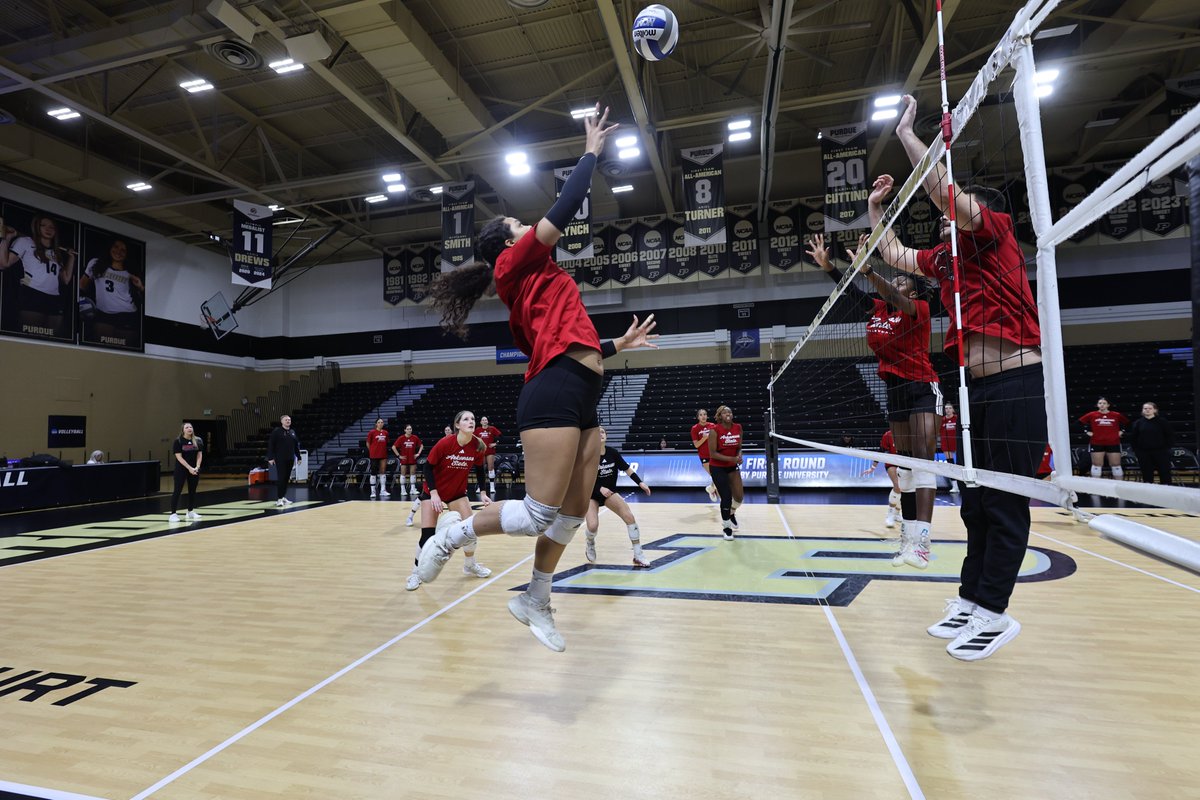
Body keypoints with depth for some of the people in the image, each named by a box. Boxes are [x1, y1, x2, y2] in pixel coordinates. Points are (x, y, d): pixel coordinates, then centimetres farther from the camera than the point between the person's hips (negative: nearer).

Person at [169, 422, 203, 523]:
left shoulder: (198, 441, 2)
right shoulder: (178, 441, -8)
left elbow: (199, 455, 3)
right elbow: (179, 457, -13)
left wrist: (197, 467, -11)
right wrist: (189, 468, -20)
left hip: (194, 470, 4)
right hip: (181, 469, -4)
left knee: (192, 490, 10)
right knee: (177, 491, -5)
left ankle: (190, 512, 22)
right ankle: (173, 514, -3)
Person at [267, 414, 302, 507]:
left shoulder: (292, 432, 12)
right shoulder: (276, 431, -4)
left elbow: (296, 445, 16)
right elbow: (270, 445, -8)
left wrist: (298, 457, 15)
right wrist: (270, 457, -13)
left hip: (290, 459, 5)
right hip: (280, 459, -5)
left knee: (287, 478, 8)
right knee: (281, 478, -6)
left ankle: (283, 497, 18)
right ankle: (279, 498, 0)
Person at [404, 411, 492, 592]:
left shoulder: (478, 446, -15)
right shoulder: (445, 443, -27)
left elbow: (479, 470, 2)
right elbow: (428, 467, -17)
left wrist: (482, 493, -4)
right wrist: (434, 493, -24)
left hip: (458, 492, 4)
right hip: (433, 492, -4)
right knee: (428, 535, -9)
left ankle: (470, 565, 23)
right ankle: (416, 573, 12)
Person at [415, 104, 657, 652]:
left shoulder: (525, 292, 27)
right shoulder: (519, 264, 4)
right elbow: (567, 207, -1)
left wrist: (616, 345, 30)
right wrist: (592, 151, 12)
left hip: (579, 400, 10)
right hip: (555, 396, -10)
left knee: (573, 513, 10)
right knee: (540, 514, -9)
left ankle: (535, 603, 23)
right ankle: (454, 532, 14)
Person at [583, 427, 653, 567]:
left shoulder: (612, 452, -8)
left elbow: (627, 469, 0)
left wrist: (640, 482, -11)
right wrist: (600, 489, -35)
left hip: (609, 492, 4)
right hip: (591, 495, -3)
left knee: (629, 516, -16)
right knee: (593, 526, -23)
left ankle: (638, 555, -6)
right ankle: (590, 544, 17)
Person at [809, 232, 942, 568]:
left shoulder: (919, 308, -9)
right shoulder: (878, 309, 8)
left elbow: (895, 300, -28)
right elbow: (853, 293, 1)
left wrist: (868, 270, -43)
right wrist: (828, 266, -13)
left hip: (922, 389, -7)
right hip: (895, 390, 7)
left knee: (923, 458, -16)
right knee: (905, 461, 6)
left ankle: (921, 540, -22)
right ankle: (908, 537, 9)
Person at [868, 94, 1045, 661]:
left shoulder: (995, 233, -4)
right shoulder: (944, 257, 17)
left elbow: (943, 188, -16)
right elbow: (893, 256, 31)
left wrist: (906, 131, -6)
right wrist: (875, 208, 28)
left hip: (1016, 385, -9)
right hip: (979, 388, 9)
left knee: (1005, 502, -3)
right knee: (976, 501, 11)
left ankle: (992, 613, 6)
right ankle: (970, 601, 20)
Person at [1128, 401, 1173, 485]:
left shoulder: (1162, 422, -1)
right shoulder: (1138, 423, 3)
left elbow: (1170, 436, 2)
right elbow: (1132, 438, 7)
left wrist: (1167, 448, -4)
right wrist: (1136, 450, 1)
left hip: (1161, 452, -1)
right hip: (1144, 454, 1)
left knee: (1165, 473, 2)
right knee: (1147, 475, 6)